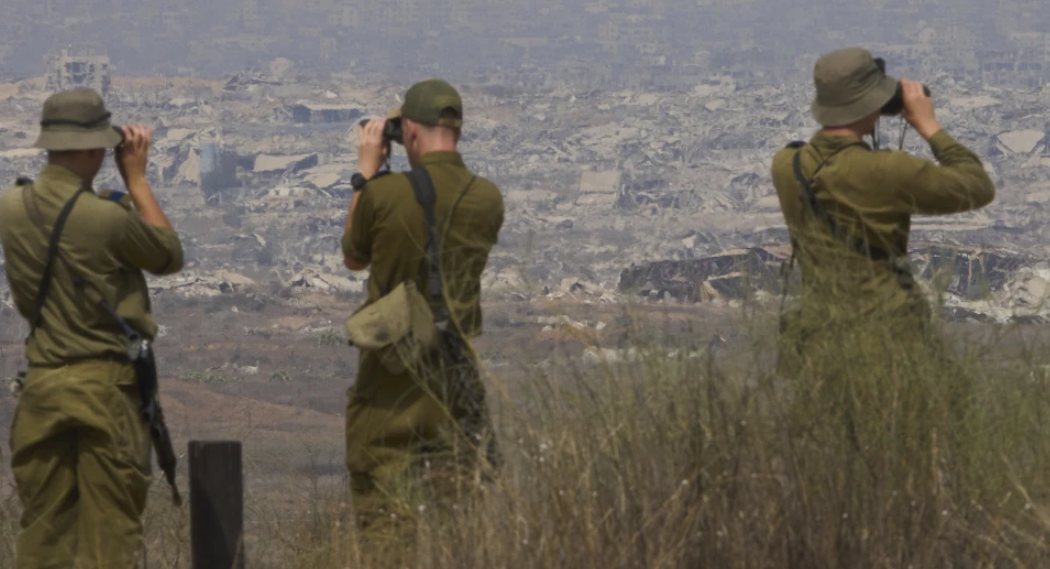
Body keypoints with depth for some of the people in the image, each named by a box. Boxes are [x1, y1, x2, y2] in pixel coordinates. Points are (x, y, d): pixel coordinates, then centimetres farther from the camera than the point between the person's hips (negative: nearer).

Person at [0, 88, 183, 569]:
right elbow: (170, 255, 0)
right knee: (108, 530, 1)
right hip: (104, 384, -5)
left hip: (40, 384, 5)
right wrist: (136, 178, 4)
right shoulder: (106, 216, -18)